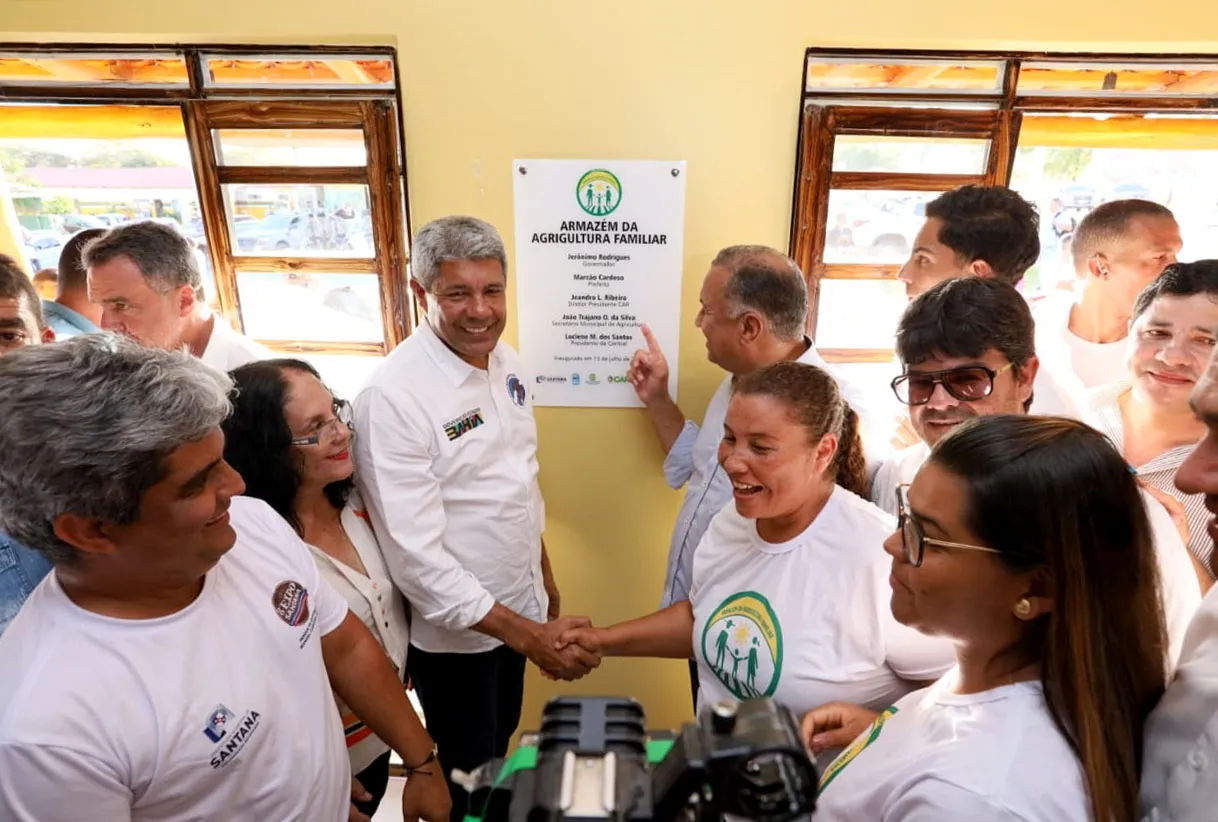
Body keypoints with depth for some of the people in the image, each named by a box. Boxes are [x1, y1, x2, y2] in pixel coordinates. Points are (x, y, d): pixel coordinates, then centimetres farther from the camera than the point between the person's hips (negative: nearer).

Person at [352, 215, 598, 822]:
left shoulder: (505, 361, -3)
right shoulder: (393, 396, -26)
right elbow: (415, 556, -27)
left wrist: (545, 579, 13)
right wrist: (528, 634, -25)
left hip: (516, 607, 6)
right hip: (452, 628, -6)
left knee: (500, 749, 28)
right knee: (465, 773, 18)